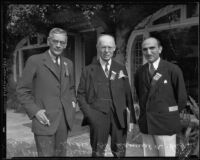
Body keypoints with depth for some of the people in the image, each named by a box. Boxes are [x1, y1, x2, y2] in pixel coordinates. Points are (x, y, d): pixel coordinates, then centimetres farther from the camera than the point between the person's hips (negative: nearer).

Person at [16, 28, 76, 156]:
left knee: (61, 154, 15)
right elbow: (22, 90, -3)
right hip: (45, 120, -4)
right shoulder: (35, 61, -4)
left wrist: (73, 101, 6)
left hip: (64, 120, 5)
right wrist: (35, 111, -12)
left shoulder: (68, 63, 11)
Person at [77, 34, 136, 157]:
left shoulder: (121, 69, 9)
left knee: (120, 153, 9)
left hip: (119, 118, 2)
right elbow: (81, 95, 4)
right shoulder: (89, 70, 4)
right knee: (98, 153, 8)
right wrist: (89, 114, -9)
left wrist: (132, 118, 4)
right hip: (98, 118, -1)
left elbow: (128, 95, 7)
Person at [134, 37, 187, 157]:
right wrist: (147, 112, 12)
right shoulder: (140, 72, 6)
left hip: (165, 124, -4)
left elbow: (182, 98, -2)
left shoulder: (173, 70, -8)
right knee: (149, 154, 13)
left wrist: (170, 115, 5)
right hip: (145, 124, 4)